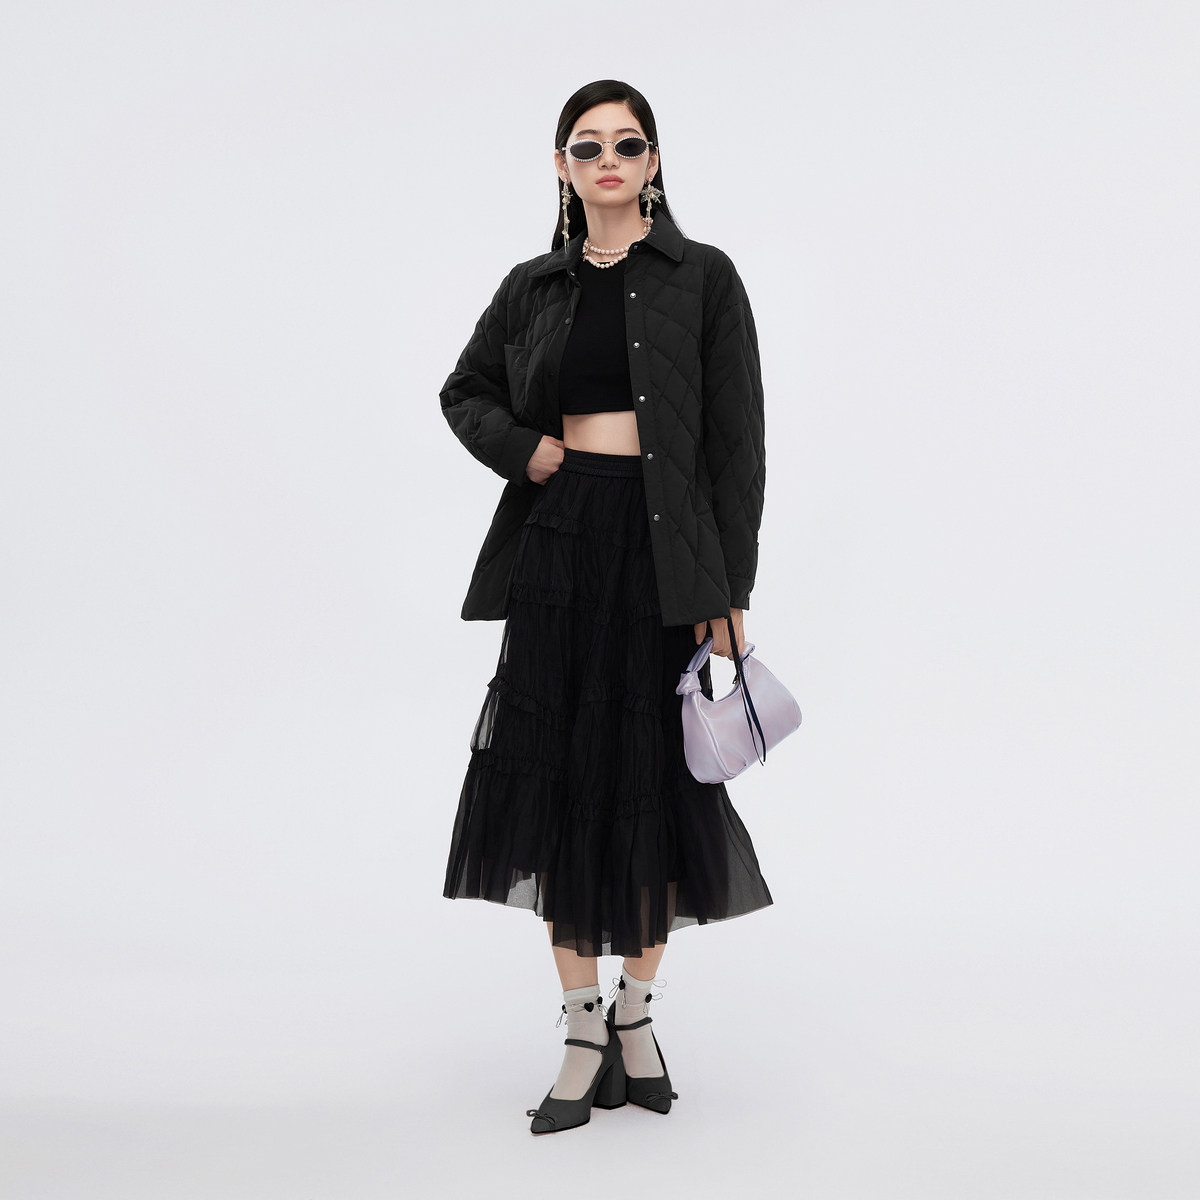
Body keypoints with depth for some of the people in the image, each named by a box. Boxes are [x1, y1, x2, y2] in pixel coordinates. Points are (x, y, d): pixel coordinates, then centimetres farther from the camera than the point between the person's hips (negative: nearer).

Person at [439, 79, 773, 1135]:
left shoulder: (702, 278, 2)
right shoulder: (535, 285, 10)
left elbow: (737, 442, -2)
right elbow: (465, 393, 23)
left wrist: (729, 591, -7)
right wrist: (522, 447, 1)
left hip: (661, 546, -2)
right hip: (558, 543, 2)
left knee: (657, 778, 4)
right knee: (560, 774, 2)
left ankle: (637, 1009, 23)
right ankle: (586, 1033, 12)